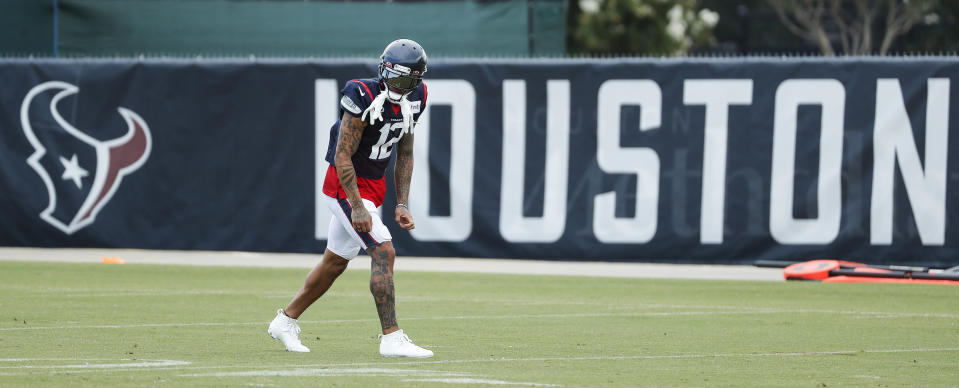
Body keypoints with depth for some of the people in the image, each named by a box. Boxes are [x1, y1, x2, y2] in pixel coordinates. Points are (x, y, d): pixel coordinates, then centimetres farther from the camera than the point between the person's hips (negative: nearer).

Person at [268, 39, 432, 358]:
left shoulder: (414, 99, 0)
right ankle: (391, 338, -16)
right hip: (345, 186, -8)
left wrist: (402, 204, 5)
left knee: (335, 261, 17)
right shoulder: (363, 97, -24)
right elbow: (343, 157, -21)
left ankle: (286, 320, 32)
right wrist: (357, 208, -24)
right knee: (384, 253, -18)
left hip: (374, 186, 8)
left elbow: (405, 154, 10)